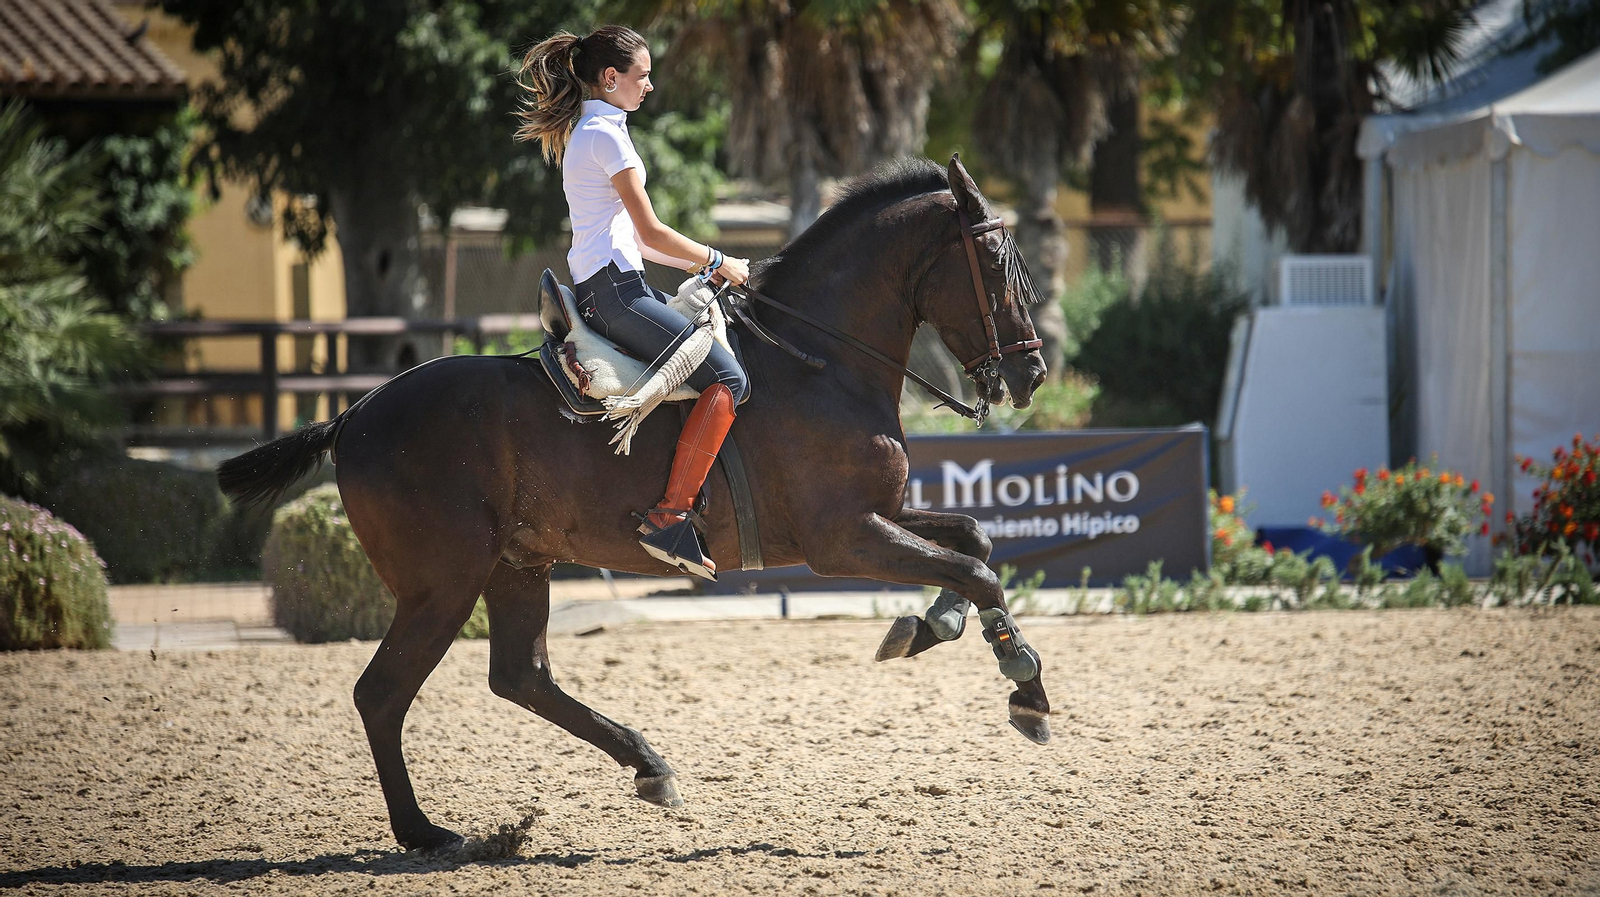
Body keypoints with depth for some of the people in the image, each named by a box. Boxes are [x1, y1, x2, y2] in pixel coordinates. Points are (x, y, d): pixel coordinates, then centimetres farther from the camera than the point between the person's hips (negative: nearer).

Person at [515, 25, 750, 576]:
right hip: (614, 290, -11)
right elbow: (652, 233, -11)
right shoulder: (606, 133, -9)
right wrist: (717, 262, 2)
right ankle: (670, 515, -25)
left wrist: (699, 264, 18)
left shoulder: (579, 133, 21)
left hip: (596, 291, 11)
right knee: (727, 377, -17)